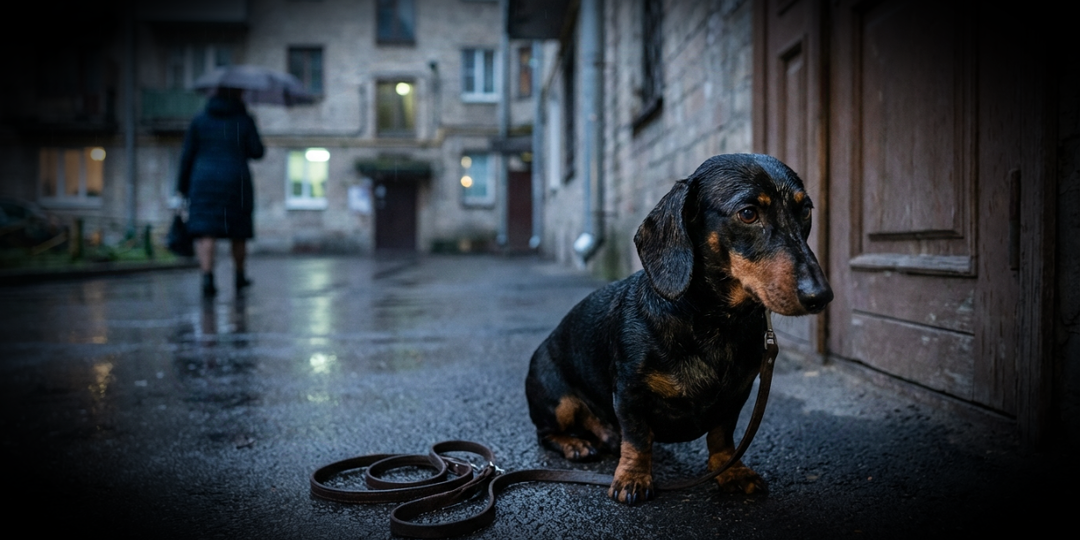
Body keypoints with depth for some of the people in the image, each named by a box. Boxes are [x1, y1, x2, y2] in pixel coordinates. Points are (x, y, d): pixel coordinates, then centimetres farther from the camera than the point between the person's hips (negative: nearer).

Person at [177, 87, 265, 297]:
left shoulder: (199, 120, 5)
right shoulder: (245, 120, 1)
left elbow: (187, 155, 3)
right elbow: (257, 152, -4)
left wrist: (183, 186, 9)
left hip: (204, 183, 0)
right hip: (236, 183, 0)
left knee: (205, 232, -6)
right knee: (238, 231, 14)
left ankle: (207, 278, -22)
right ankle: (240, 276, 26)